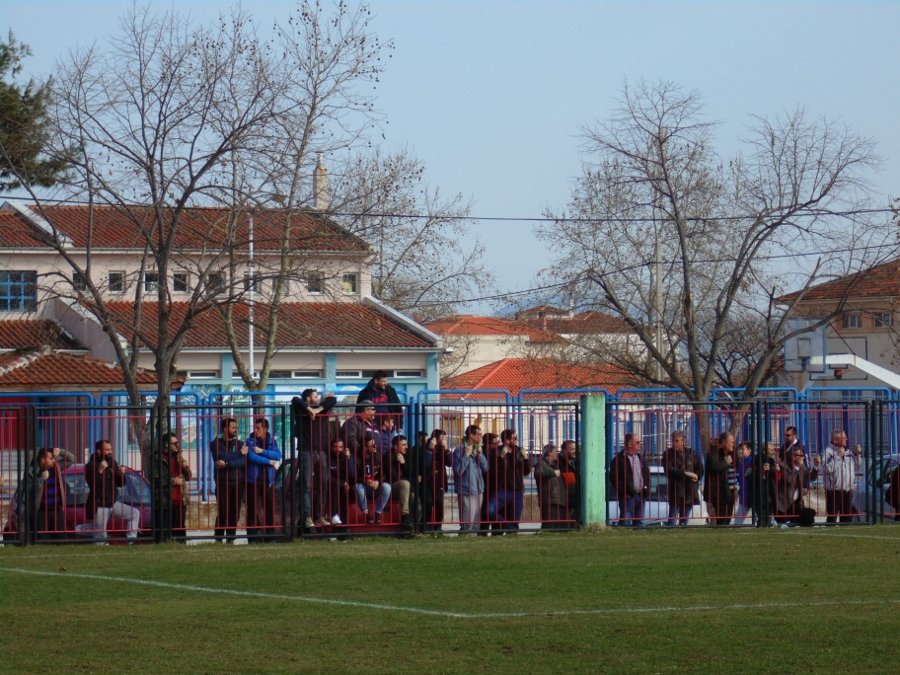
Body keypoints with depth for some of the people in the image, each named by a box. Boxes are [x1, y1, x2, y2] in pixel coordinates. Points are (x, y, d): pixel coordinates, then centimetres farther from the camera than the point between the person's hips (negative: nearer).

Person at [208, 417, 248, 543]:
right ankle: (219, 539, -3)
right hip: (223, 483, -3)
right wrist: (240, 453, -5)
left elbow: (243, 461, -5)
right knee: (222, 513, -7)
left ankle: (230, 539, 7)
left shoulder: (240, 444, 11)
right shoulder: (216, 443, 2)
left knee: (235, 514, 1)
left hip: (238, 483, 3)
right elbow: (224, 457, -15)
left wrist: (226, 464, -17)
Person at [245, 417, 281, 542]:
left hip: (267, 480, 3)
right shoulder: (250, 441, -1)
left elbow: (278, 455, -6)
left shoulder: (272, 441, 9)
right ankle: (252, 537, 0)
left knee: (270, 509, 6)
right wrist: (269, 461, -11)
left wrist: (262, 451, -15)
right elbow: (251, 457, -16)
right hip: (253, 480, -3)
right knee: (253, 510, -4)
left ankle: (270, 536, 13)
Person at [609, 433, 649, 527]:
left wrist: (646, 488, 11)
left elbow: (646, 473, 25)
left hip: (640, 495, 7)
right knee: (625, 522, -10)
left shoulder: (640, 457, 17)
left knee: (638, 522, 10)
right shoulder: (619, 459, -7)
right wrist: (623, 492, -14)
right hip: (628, 496, -7)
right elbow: (614, 478, -11)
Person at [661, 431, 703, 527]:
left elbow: (700, 468, 16)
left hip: (690, 492, 4)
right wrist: (685, 474, -21)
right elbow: (669, 470, -15)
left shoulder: (691, 453, 10)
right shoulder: (668, 454, -3)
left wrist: (696, 477, -5)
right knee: (672, 521, -8)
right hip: (676, 492, -4)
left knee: (684, 522, 10)